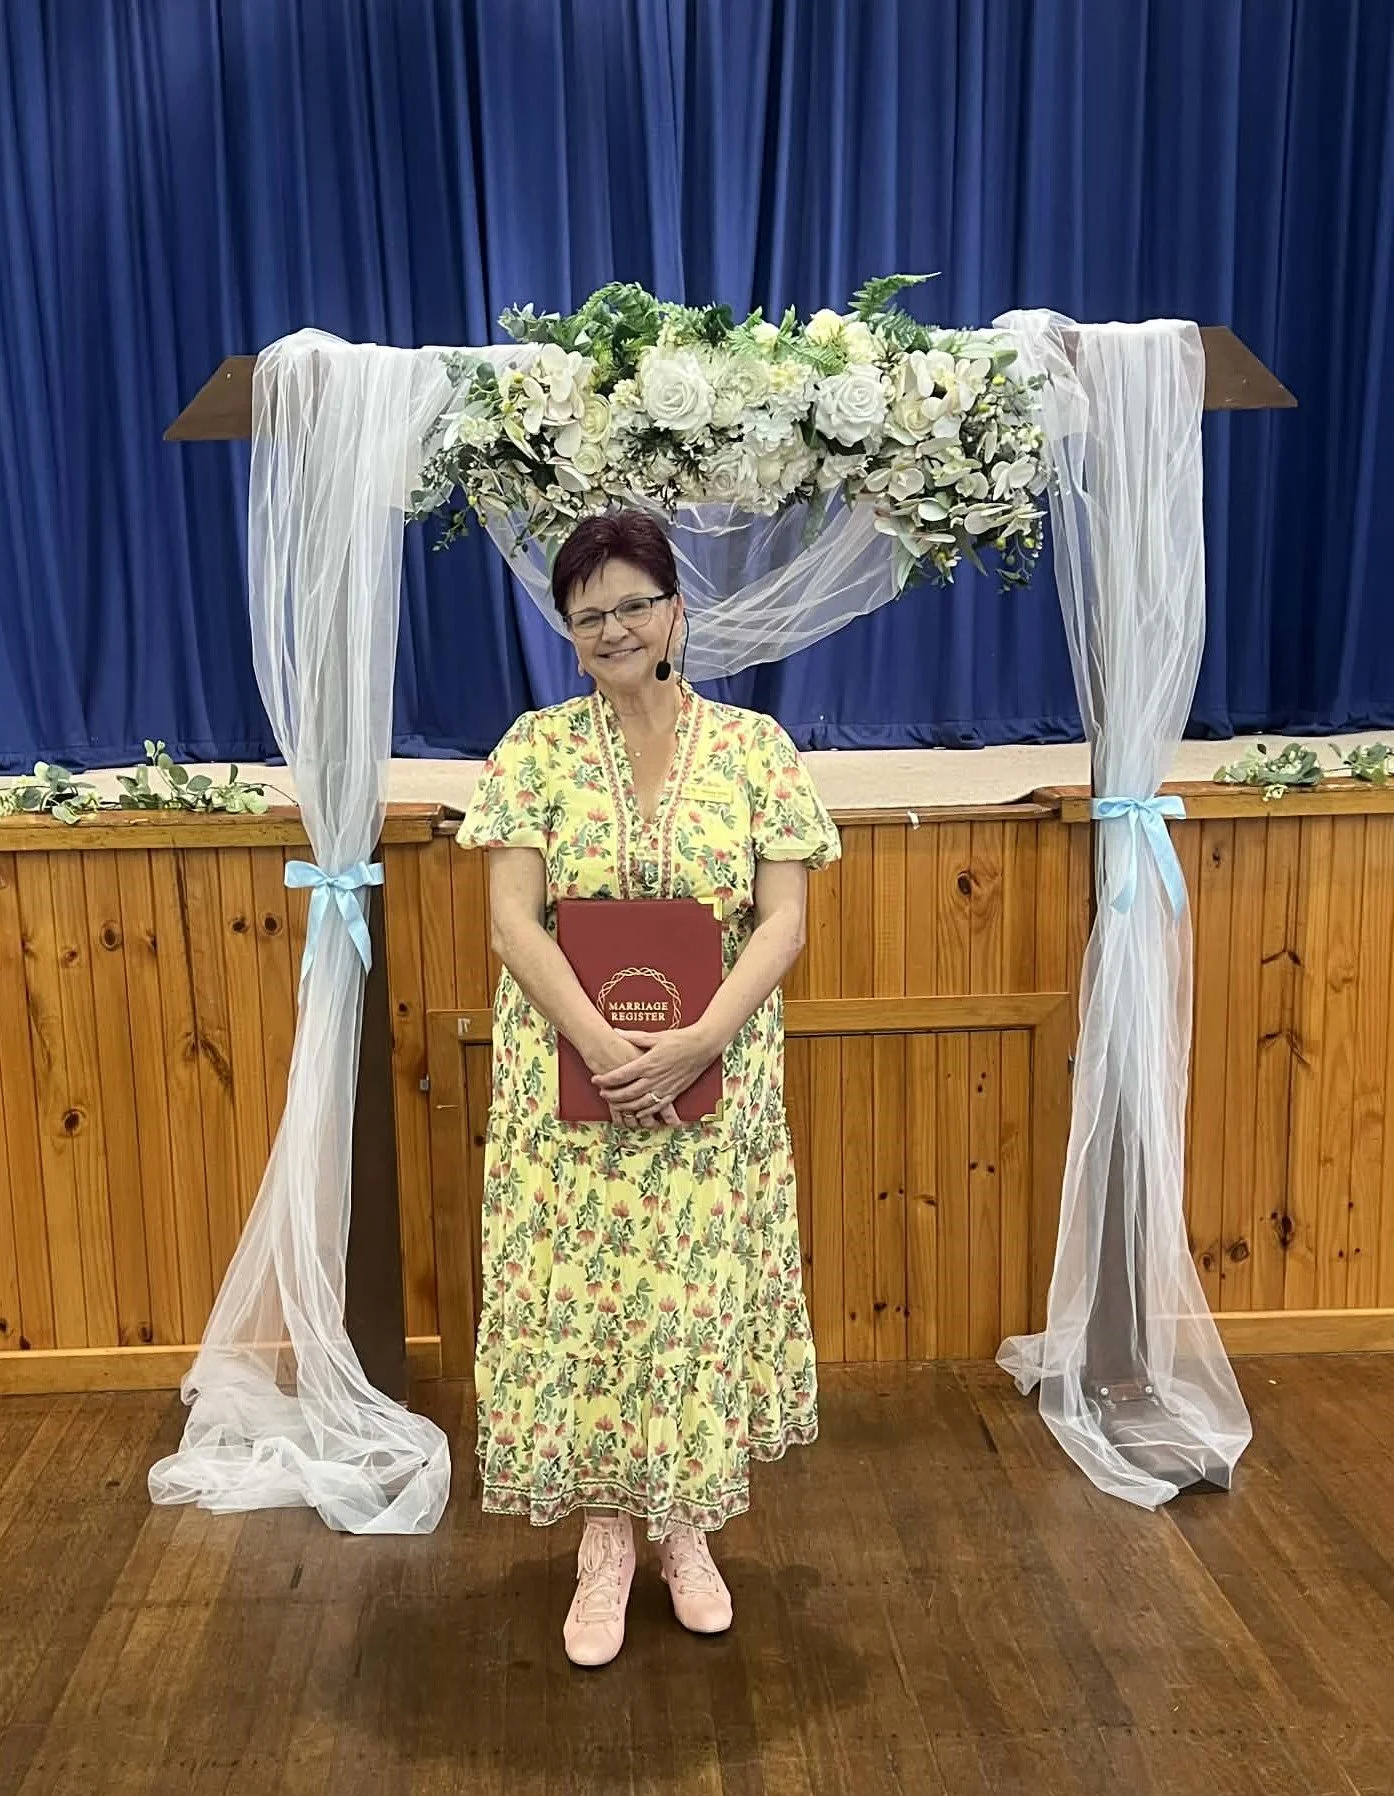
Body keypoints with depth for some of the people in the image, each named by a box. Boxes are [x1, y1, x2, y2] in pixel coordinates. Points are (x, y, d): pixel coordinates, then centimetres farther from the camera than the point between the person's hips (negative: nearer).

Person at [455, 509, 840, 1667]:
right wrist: (602, 1045, -20)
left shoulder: (754, 746, -1)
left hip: (718, 1082, 0)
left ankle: (685, 1522, 33)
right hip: (570, 1081, 0)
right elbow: (513, 919, -7)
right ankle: (606, 1537, 27)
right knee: (580, 1294, 6)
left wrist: (696, 1041, -19)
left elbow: (785, 921, -5)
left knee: (701, 1293, 10)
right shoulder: (537, 748, -1)